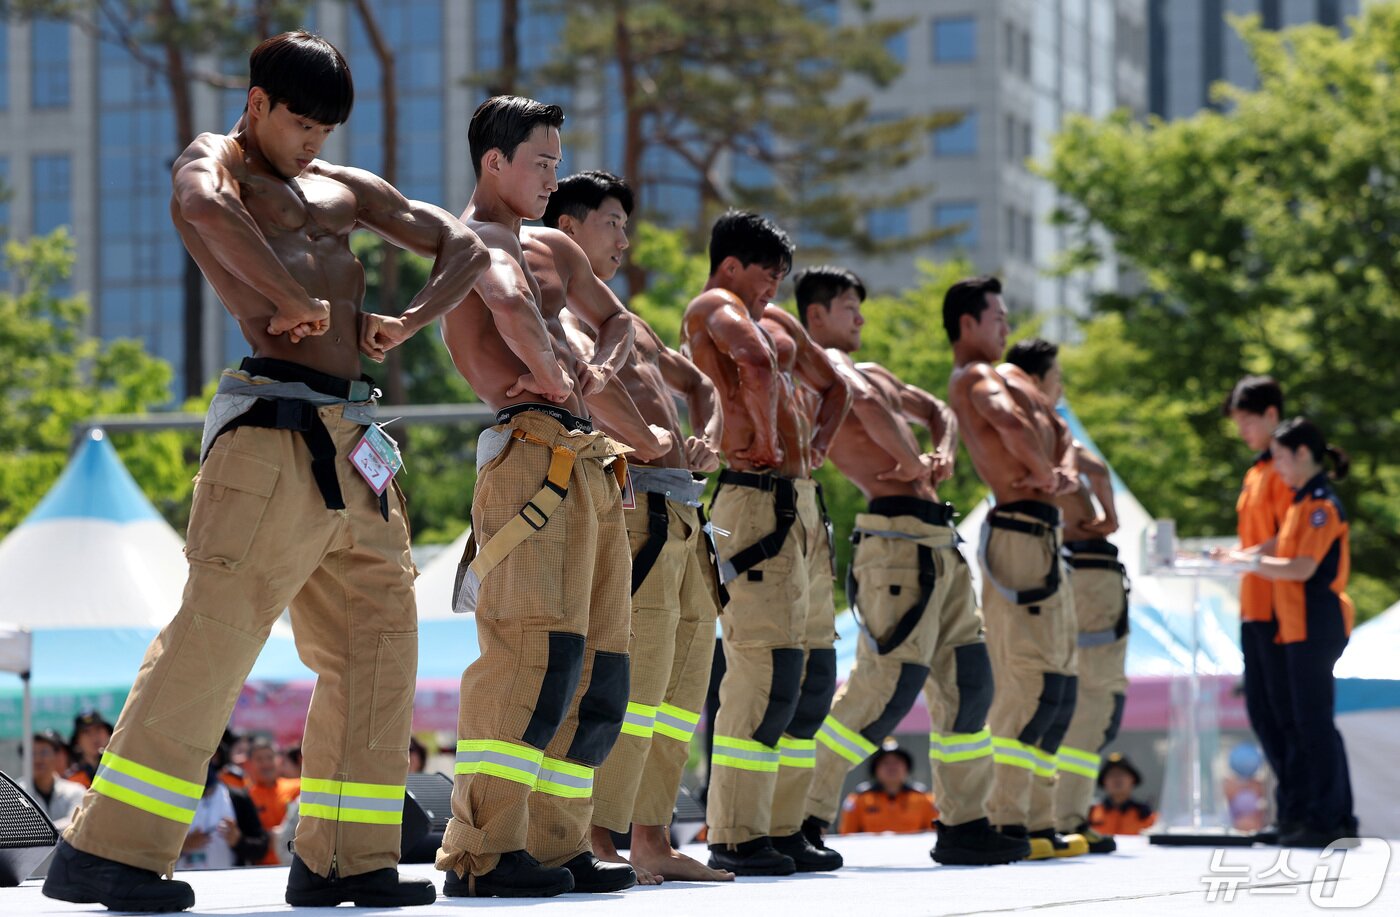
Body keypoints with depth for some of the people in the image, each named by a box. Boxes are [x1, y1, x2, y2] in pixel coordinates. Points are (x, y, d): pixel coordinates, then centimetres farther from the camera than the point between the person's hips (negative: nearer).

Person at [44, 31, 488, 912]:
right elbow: (206, 209, -22)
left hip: (351, 445, 8)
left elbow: (465, 248, 23)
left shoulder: (346, 191, 23)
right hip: (274, 432, -8)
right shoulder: (216, 161, 4)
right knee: (214, 634, -14)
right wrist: (297, 303, -19)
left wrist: (407, 321, 5)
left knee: (378, 647, 8)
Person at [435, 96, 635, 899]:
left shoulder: (533, 248, 28)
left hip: (586, 467, 10)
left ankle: (557, 842, 11)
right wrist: (554, 376, -11)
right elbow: (512, 308, -26)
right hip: (535, 453, -10)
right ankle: (482, 849, -19)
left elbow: (622, 324, 27)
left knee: (598, 670, 8)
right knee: (537, 651, -18)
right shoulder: (478, 241, -3)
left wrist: (600, 369, 6)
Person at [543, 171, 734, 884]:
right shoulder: (554, 305, 0)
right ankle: (598, 840, -17)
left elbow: (699, 383, 32)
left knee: (682, 689, 8)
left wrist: (706, 440, 10)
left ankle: (651, 840, 11)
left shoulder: (627, 322, 28)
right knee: (635, 675, -16)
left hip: (685, 513, 10)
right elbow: (582, 365, -20)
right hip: (635, 499, -10)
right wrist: (647, 438, -17)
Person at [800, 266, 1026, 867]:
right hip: (898, 537, -10)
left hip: (937, 542, 10)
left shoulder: (870, 371, 26)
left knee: (969, 681, 8)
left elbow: (936, 411, 29)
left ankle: (963, 826, 12)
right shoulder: (825, 363, -3)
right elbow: (868, 406, -24)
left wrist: (943, 454, 7)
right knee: (889, 683, -15)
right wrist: (913, 465, -14)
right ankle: (806, 814, -9)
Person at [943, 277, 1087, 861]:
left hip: (1045, 539, 11)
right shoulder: (973, 378, -7)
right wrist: (1045, 473, -12)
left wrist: (1066, 470, 0)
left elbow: (1059, 432, 22)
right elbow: (1011, 424, -28)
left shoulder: (1007, 374, 24)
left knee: (1059, 690, 11)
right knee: (1029, 683, -15)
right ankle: (1007, 823, -17)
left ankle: (1040, 822, 13)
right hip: (1018, 534, -11)